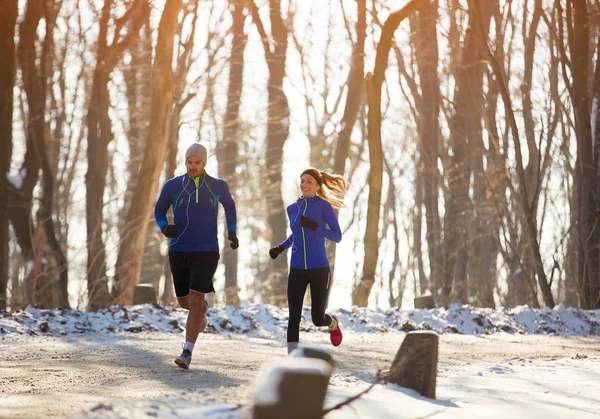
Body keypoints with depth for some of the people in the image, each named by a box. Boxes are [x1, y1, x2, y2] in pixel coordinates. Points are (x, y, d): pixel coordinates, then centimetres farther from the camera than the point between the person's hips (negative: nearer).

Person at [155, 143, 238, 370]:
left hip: (206, 253, -2)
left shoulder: (218, 186, 0)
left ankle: (187, 352, -14)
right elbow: (159, 210, 11)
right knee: (184, 301, 14)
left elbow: (229, 205, 22)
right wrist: (164, 227, -11)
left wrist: (232, 232, 15)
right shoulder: (173, 185, -2)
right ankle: (203, 306, 52)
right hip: (179, 251, 2)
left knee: (195, 301, -15)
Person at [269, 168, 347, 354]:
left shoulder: (324, 206, -4)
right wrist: (281, 247, 9)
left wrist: (315, 226, -21)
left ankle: (333, 324, 40)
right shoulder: (292, 209, 10)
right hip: (296, 271, 3)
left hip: (319, 269, -3)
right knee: (293, 315, -12)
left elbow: (337, 236, -7)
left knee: (318, 318, 4)